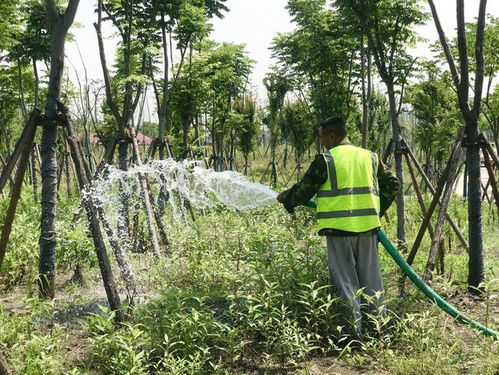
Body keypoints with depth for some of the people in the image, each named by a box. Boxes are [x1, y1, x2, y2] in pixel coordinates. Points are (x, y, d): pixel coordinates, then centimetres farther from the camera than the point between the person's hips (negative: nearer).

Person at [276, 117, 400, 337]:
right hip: (368, 227, 5)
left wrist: (285, 198, 19)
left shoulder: (325, 160, -5)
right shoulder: (370, 157, 11)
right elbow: (393, 186, 15)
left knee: (345, 280, 3)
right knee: (371, 278, 13)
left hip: (339, 228, -5)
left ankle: (355, 330, 6)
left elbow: (303, 191, -1)